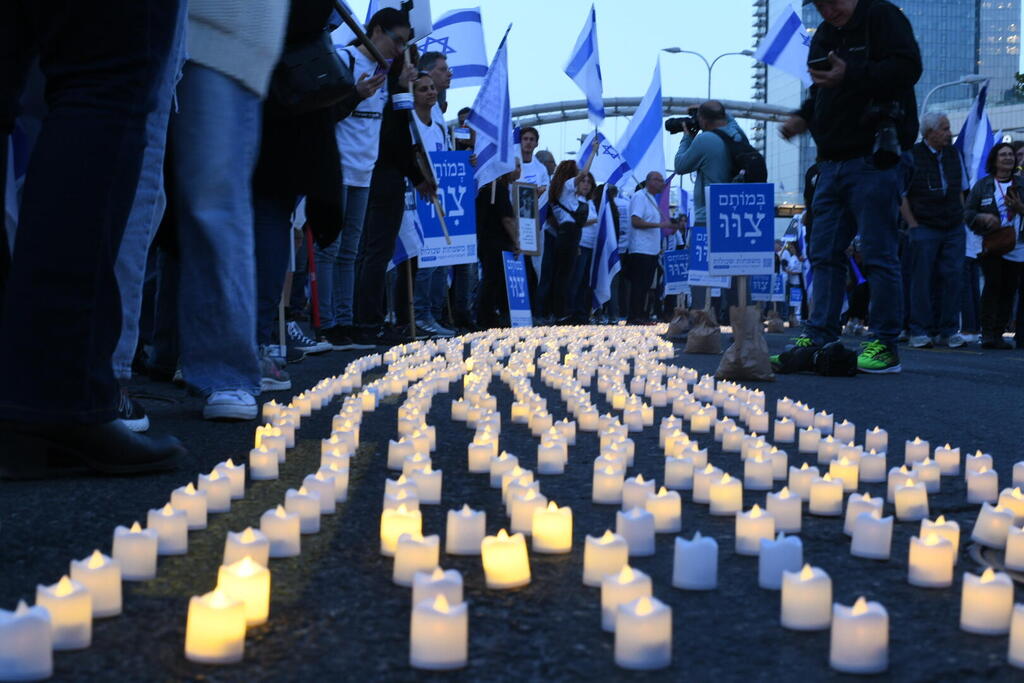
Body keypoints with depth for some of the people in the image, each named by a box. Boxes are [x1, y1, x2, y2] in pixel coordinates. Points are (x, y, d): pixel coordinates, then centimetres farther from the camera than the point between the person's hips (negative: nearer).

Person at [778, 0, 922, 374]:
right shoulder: (822, 36, 20)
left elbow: (907, 67, -16)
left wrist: (851, 75, -23)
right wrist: (803, 117, 7)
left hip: (873, 159, -8)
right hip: (832, 160, 8)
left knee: (878, 254, -7)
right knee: (824, 253, 7)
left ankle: (885, 346, -3)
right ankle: (819, 338, 10)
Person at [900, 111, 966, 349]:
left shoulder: (953, 155, 13)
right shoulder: (911, 156, -4)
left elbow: (960, 191, 20)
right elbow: (901, 195, -4)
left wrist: (961, 221, 11)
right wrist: (912, 224, -10)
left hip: (954, 230, 5)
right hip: (925, 229, -5)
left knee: (952, 278, 1)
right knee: (922, 280, -2)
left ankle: (948, 330, 7)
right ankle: (920, 331, 3)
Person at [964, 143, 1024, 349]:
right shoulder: (982, 185, 8)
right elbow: (968, 213, 6)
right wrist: (983, 218, -13)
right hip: (992, 245, -2)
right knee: (993, 284, -15)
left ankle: (998, 334, 7)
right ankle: (988, 333, -12)